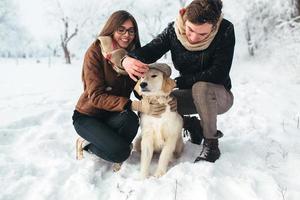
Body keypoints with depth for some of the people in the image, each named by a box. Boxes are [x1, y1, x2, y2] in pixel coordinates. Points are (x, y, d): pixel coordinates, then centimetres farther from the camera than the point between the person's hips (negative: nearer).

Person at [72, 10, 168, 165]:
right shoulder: (95, 52, -18)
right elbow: (96, 96, -24)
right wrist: (136, 106, -35)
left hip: (113, 115, 4)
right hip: (88, 116, -4)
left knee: (131, 120, -30)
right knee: (120, 152, -24)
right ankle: (86, 143, 6)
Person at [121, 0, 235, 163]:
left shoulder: (226, 30, -23)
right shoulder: (174, 30, -13)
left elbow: (218, 74, -29)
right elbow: (149, 50, -20)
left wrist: (178, 82, -26)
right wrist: (128, 59, -44)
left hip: (219, 96, -4)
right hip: (192, 95, 4)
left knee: (201, 88, -38)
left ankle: (211, 144, -16)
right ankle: (193, 126, 6)